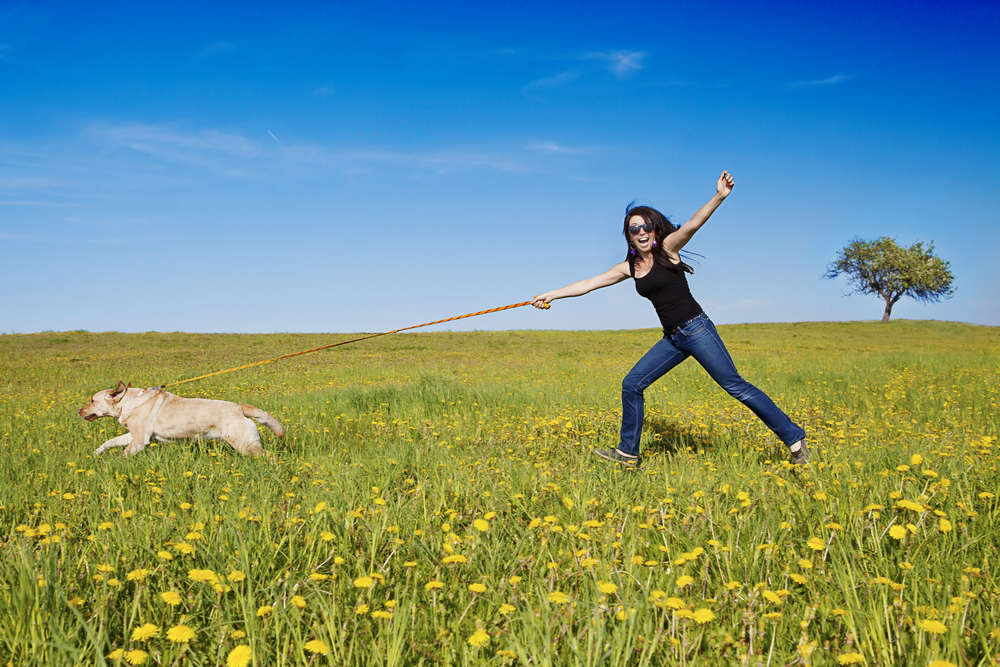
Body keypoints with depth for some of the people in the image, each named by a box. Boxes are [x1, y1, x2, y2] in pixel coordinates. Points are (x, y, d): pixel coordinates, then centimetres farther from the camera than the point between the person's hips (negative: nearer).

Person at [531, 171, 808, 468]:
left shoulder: (667, 248, -6)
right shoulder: (629, 267, 9)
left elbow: (692, 224, -24)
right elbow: (589, 283, 13)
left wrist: (719, 197, -40)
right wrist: (550, 295, 13)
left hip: (696, 329, -6)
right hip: (672, 339, 6)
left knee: (735, 385, -8)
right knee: (632, 384, 5)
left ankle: (794, 438, 2)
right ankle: (628, 453, 17)